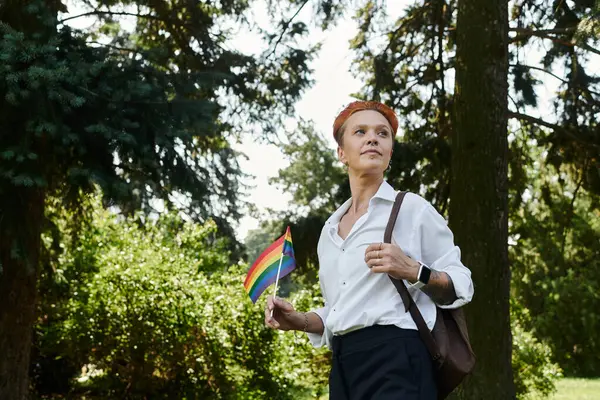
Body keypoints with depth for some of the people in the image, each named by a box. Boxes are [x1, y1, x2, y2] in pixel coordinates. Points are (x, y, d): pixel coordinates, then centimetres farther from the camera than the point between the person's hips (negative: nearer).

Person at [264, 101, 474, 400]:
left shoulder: (411, 208, 1)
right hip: (344, 366, 6)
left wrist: (412, 271, -17)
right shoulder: (331, 230, 17)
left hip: (395, 360, -6)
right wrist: (299, 321, 5)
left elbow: (460, 287, 0)